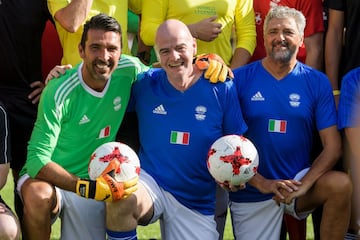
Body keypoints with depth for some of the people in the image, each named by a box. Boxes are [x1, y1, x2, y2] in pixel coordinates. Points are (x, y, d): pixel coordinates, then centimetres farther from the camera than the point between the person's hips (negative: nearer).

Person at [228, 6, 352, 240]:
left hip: (298, 179, 0)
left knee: (341, 184, -28)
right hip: (251, 193, 0)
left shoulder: (317, 82, -2)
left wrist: (304, 185, -20)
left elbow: (333, 146, -6)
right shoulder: (241, 79, -5)